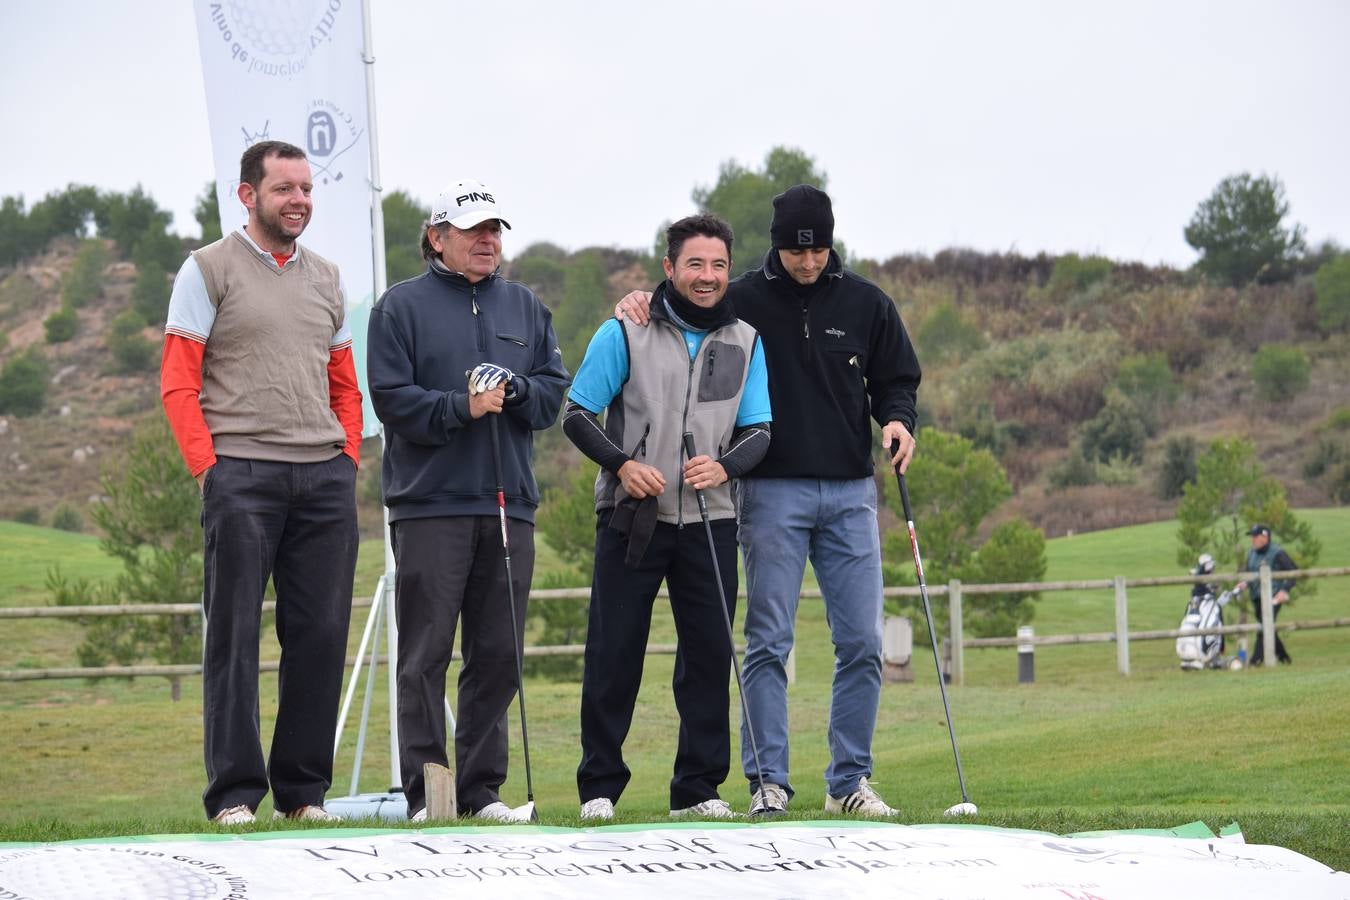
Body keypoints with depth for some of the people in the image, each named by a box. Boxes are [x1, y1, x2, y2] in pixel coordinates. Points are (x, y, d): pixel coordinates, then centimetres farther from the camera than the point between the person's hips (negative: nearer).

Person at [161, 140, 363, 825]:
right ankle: (234, 793, -3)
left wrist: (347, 460, 10)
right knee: (234, 633, -5)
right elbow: (178, 382, -2)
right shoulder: (209, 270, 2)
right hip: (241, 474, -5)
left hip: (325, 479, 5)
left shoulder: (324, 279, 18)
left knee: (321, 634, 3)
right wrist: (207, 466, -11)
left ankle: (304, 790, 9)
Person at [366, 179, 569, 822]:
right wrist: (463, 407, -17)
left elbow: (554, 391, 11)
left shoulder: (525, 308, 17)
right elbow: (392, 399, -6)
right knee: (425, 656, -5)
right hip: (430, 504, -4)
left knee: (498, 656, 5)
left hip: (509, 504, 5)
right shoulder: (402, 307, 2)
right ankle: (424, 790, -3)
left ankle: (482, 788, 11)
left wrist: (513, 390, -9)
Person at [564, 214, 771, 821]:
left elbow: (759, 430, 9)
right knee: (614, 652, -3)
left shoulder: (745, 342, 10)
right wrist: (621, 464, -16)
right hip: (631, 519, -3)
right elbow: (578, 414, 1)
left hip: (710, 521, 3)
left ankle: (698, 787, 11)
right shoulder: (625, 334, -1)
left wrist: (725, 466, -13)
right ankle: (600, 785, 6)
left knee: (709, 652, 2)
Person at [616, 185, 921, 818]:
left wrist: (897, 419, -7)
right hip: (773, 489, -2)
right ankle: (768, 780, 0)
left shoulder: (866, 304, 8)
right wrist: (638, 308, -12)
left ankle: (849, 780, 9)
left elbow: (896, 380, 15)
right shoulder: (741, 302, 1)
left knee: (862, 642, 1)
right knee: (769, 641, -5)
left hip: (849, 491, 2)